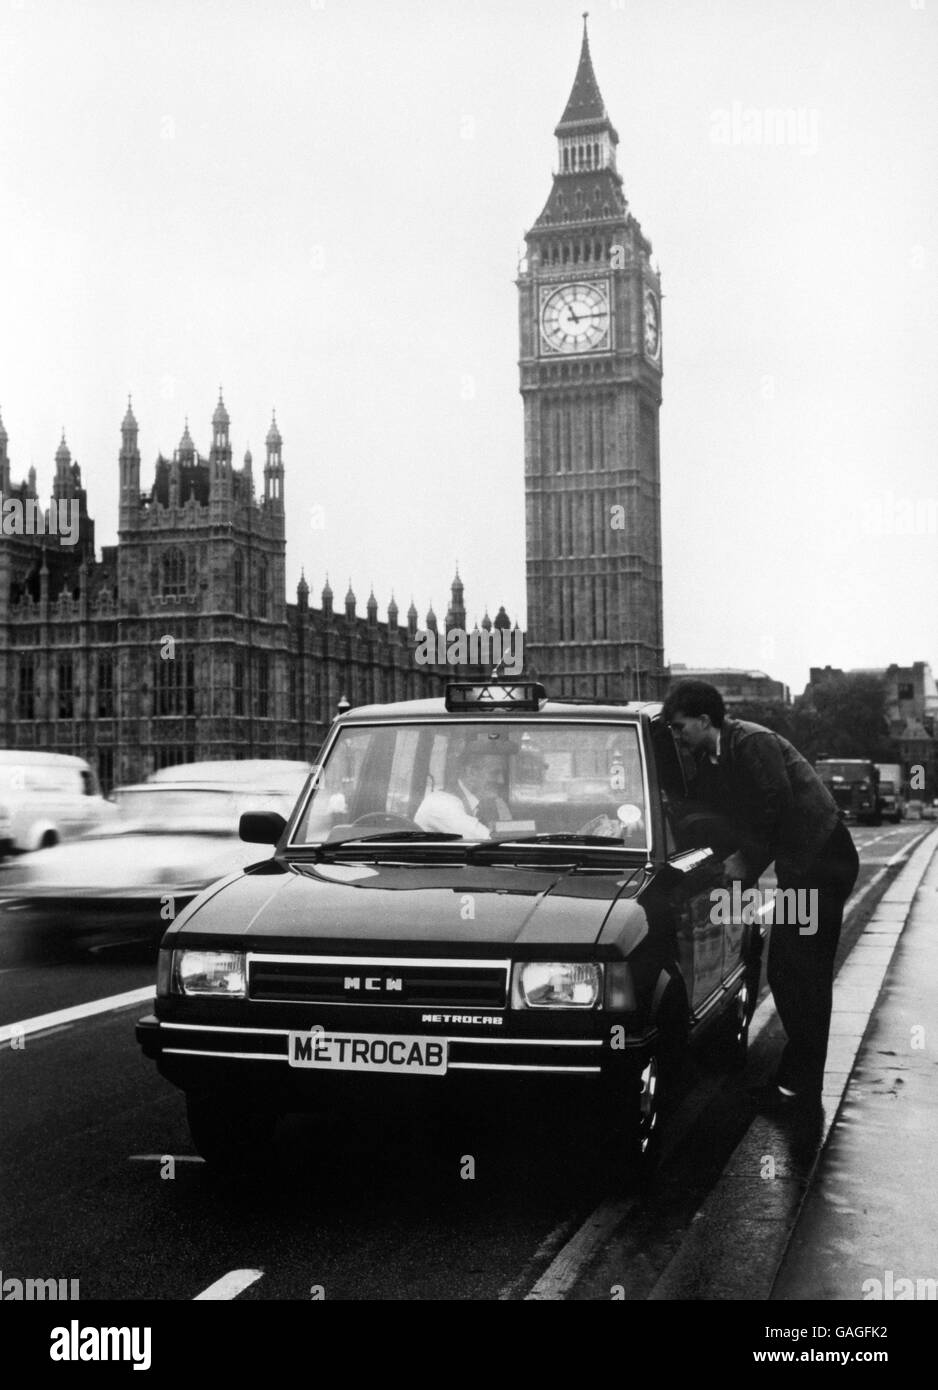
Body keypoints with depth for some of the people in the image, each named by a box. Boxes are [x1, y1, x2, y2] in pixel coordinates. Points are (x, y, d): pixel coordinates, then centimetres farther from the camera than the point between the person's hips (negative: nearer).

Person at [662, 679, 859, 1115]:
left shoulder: (754, 743, -17)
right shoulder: (709, 759, 10)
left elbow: (775, 808, -20)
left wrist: (747, 861, -11)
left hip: (821, 861, -9)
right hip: (798, 866, 9)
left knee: (803, 976, -7)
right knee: (784, 973, 12)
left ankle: (800, 1086, 0)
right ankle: (797, 1075, 22)